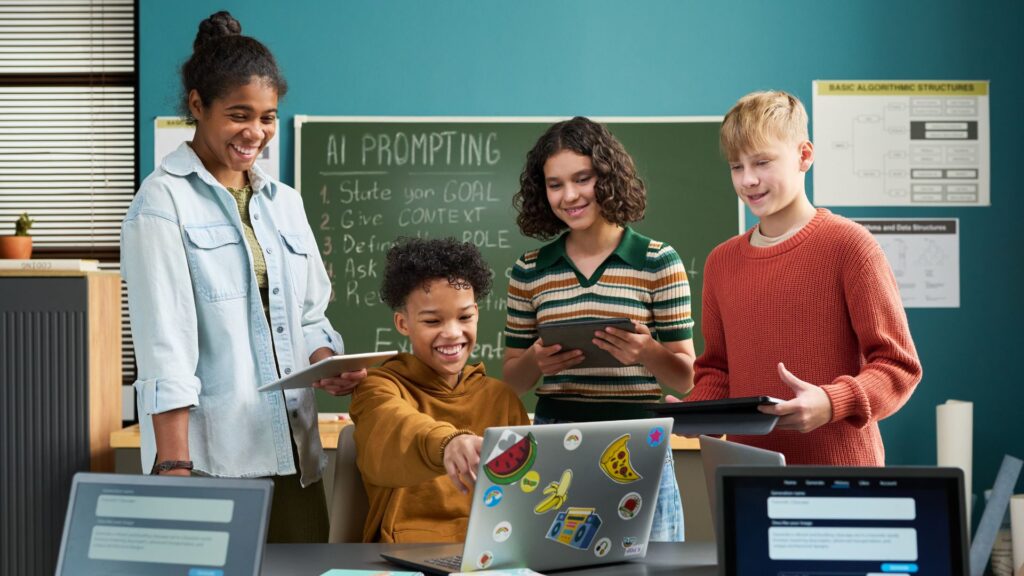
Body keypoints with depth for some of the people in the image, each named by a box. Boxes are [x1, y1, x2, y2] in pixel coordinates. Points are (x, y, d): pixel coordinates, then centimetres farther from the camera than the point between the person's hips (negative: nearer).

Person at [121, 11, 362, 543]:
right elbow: (165, 344, -12)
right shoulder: (164, 202, -5)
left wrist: (328, 364, -3)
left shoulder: (284, 203, 14)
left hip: (294, 451, 6)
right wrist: (174, 467, -18)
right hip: (209, 457, -6)